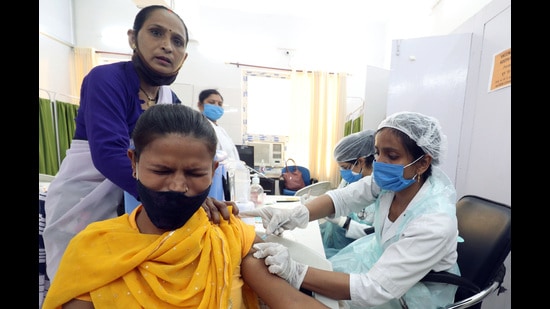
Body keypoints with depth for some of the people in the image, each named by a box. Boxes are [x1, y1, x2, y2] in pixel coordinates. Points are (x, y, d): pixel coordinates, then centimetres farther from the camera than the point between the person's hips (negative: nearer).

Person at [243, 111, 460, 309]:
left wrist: (294, 272, -44)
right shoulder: (392, 181, -19)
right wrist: (293, 215, -35)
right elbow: (340, 198, -16)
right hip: (383, 255, 5)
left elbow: (373, 289, -36)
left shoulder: (435, 224, -35)